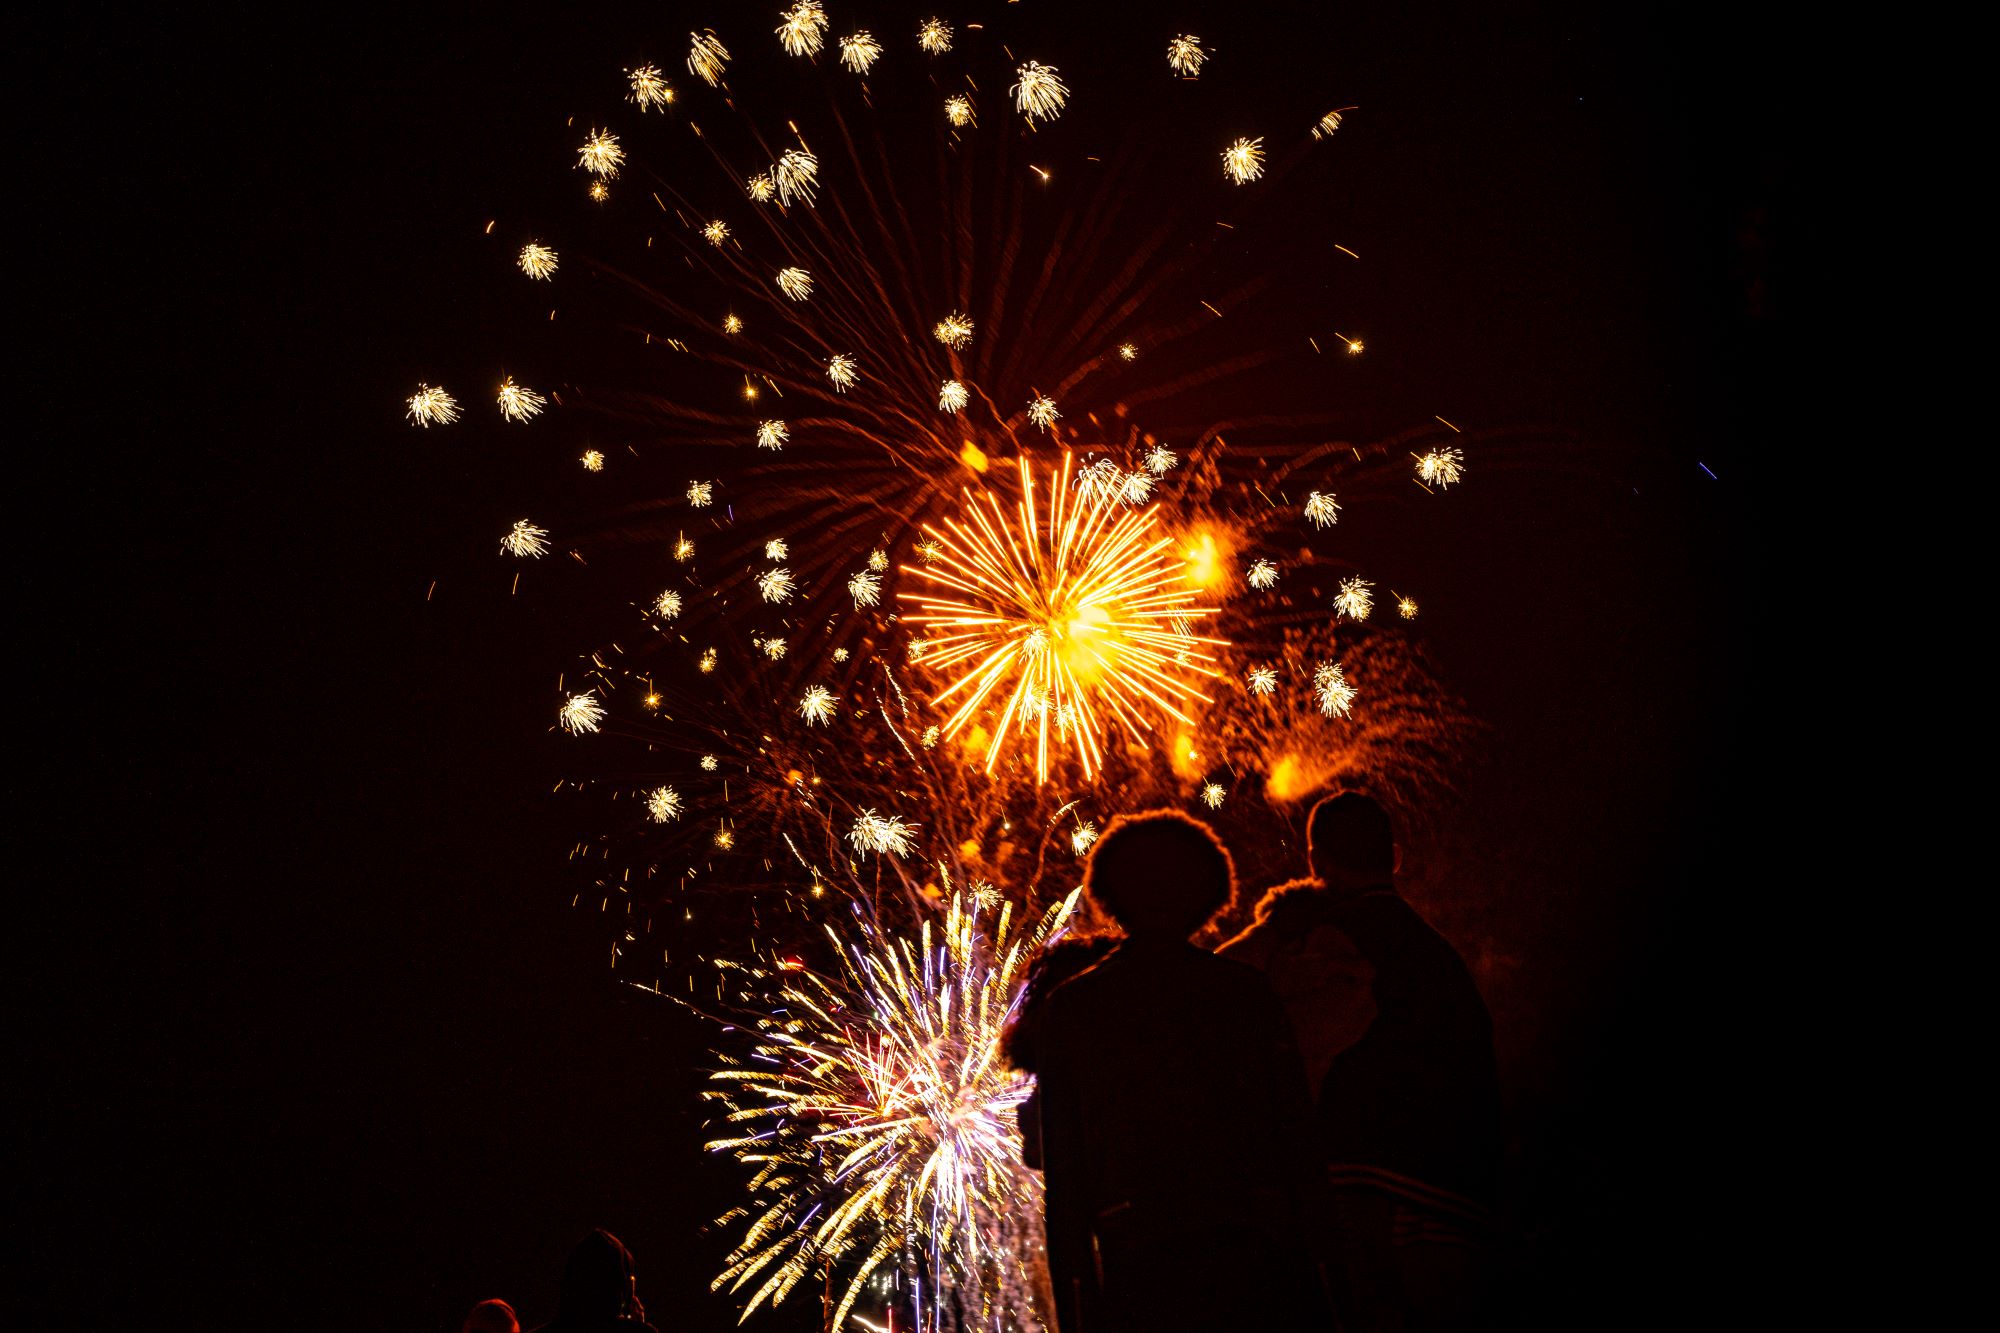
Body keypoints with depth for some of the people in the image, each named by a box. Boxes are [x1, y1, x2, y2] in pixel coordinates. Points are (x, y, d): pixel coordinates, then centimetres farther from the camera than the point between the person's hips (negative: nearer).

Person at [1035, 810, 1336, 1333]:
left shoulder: (1069, 1006, 5)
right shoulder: (1244, 990, 4)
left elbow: (1063, 1162, 4)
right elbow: (1295, 1123, 1)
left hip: (1137, 1263, 1)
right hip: (1253, 1250, -1)